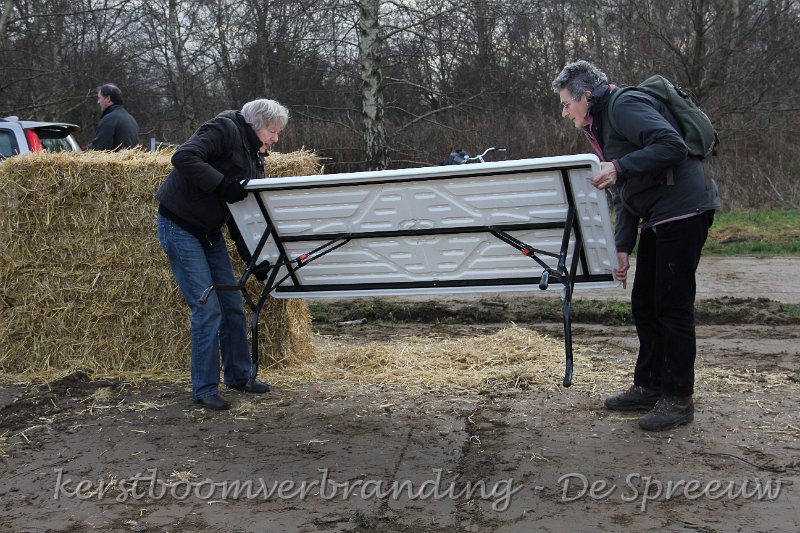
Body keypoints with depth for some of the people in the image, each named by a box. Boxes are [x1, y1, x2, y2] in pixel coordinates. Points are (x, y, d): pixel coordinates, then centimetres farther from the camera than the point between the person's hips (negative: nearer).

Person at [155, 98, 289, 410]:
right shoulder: (225, 130, -15)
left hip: (209, 231, 9)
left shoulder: (254, 155, 11)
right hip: (180, 226, -9)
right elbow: (183, 158, -30)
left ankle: (239, 376, 24)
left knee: (233, 306, 9)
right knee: (207, 308, -10)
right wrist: (223, 184, -34)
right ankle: (205, 390, 0)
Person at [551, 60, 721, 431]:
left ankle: (679, 398, 3)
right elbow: (622, 195, 15)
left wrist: (620, 167, -29)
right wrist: (622, 247, 6)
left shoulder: (625, 106, -11)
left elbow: (673, 146, -25)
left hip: (683, 209, -10)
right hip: (657, 217, 10)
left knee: (673, 305, -6)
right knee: (644, 304, 13)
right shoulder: (600, 127, 18)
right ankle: (649, 386, 23)